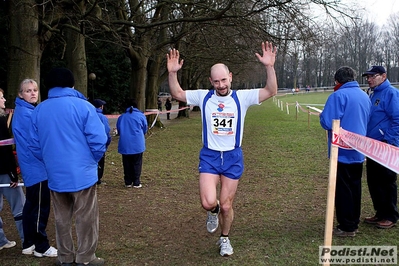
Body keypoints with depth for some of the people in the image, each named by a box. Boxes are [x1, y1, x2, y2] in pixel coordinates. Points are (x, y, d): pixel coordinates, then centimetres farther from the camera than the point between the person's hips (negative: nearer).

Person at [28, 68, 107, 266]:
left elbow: (34, 146, 8)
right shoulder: (83, 106, -11)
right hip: (82, 173, -4)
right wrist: (93, 160, 4)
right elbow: (98, 140, -14)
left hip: (55, 175, 4)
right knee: (85, 219, 9)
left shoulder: (38, 111, 3)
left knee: (62, 219, 17)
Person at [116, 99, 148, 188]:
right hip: (137, 144, -2)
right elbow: (145, 130, 10)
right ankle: (136, 182, 7)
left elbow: (119, 130, 13)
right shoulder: (141, 116, 1)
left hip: (124, 145, 2)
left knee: (127, 164, 10)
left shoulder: (121, 117, 5)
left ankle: (128, 182, 15)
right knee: (137, 164, 6)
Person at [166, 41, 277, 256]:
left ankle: (225, 239, 36)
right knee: (208, 202, -16)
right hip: (209, 156, 0)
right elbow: (177, 94, -1)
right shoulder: (203, 97, -2)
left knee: (226, 206, 9)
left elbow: (270, 91, -12)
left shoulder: (241, 97, -5)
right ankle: (213, 211, 24)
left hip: (233, 157, 0)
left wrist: (270, 67, -26)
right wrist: (172, 73, -18)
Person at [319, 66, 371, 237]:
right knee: (355, 187, 15)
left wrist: (322, 115, -1)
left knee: (343, 189, 1)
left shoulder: (339, 95, -16)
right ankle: (354, 222, 24)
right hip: (359, 151, 8)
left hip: (343, 151, -7)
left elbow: (327, 122, -22)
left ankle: (347, 227, 7)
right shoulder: (365, 96, 9)